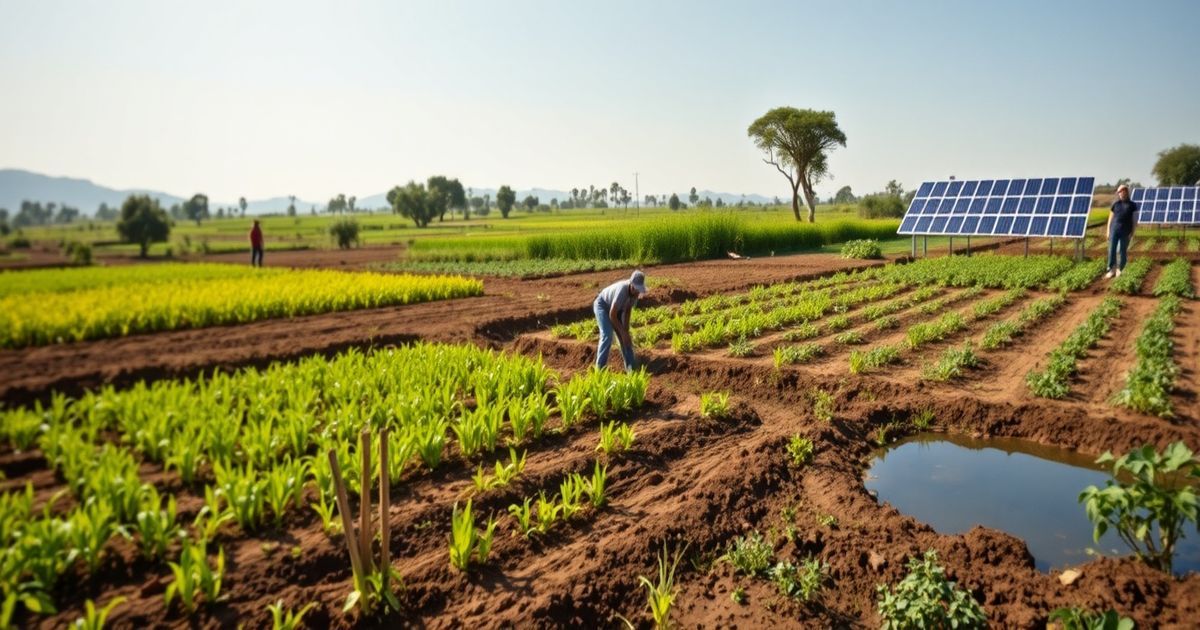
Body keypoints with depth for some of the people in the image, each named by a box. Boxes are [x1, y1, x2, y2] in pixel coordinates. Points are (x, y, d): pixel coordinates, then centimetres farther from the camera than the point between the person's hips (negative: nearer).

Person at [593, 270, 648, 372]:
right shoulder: (622, 290, -39)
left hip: (616, 309, 7)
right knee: (607, 336, -22)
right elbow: (612, 315, -32)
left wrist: (626, 332, -10)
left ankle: (631, 366, 8)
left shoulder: (635, 292, -17)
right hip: (603, 305, -7)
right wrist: (623, 333, -25)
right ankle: (600, 368, -17)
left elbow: (628, 312, -6)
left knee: (624, 338, 2)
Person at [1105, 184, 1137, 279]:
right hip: (1114, 230, 1)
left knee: (1122, 251, 2)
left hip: (1125, 232, -1)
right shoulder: (1115, 204, 12)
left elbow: (1135, 220, 3)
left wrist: (1132, 232, -6)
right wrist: (1108, 231, 5)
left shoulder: (1132, 205, 6)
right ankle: (1111, 270, -2)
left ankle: (1119, 269, 16)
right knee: (1111, 250, -6)